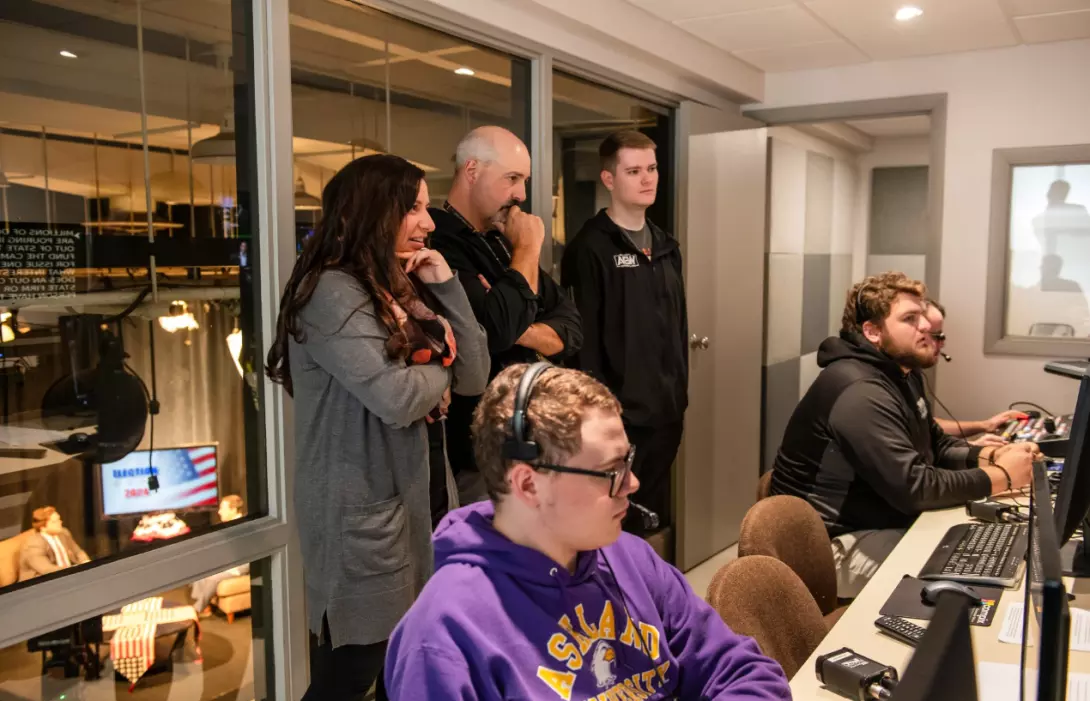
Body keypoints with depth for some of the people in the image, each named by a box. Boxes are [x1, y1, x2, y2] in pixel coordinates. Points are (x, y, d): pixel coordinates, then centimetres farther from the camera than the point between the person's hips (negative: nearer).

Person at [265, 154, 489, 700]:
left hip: (409, 496, 8)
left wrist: (445, 287, -4)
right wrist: (439, 367, -4)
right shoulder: (331, 291, -16)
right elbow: (398, 399, -25)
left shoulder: (402, 287, 11)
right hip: (358, 509, -8)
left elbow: (474, 377, 5)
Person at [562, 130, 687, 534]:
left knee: (654, 521, 16)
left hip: (665, 411, 7)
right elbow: (584, 337, -15)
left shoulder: (666, 247, 14)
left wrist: (680, 391, 13)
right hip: (618, 412, -7)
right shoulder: (591, 248, -10)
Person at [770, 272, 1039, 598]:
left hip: (887, 523, 11)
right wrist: (1000, 477, -17)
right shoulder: (861, 393, -25)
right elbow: (912, 487, -28)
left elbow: (936, 446, 18)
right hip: (842, 543, -10)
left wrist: (990, 456, -1)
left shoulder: (899, 377, 13)